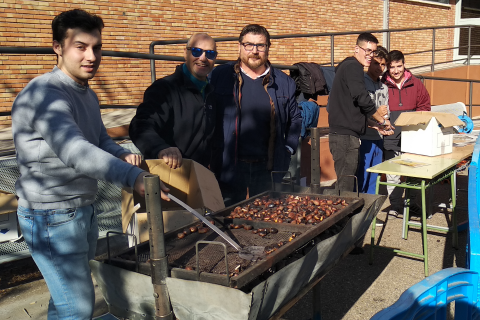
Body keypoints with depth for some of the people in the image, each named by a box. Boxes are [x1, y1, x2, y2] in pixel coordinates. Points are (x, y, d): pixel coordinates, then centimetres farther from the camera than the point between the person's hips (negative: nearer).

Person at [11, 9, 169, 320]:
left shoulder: (88, 95, 11)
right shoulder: (45, 94, -23)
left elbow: (101, 140, 17)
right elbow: (73, 150, -39)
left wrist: (124, 155, -6)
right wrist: (132, 176, -52)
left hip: (83, 209, 9)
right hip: (52, 216, -9)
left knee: (69, 293, 23)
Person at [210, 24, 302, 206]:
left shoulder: (284, 82, 8)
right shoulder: (219, 77, 1)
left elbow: (295, 119, 19)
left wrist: (289, 149, 8)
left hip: (267, 167, 2)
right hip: (229, 166, -2)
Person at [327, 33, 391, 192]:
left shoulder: (347, 66, 22)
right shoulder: (353, 67, -9)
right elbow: (362, 98, -18)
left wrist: (375, 112, 15)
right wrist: (382, 120, -5)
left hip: (343, 134, 11)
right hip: (345, 135, -11)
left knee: (346, 184, 15)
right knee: (346, 186, -8)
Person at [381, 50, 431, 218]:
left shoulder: (415, 84, 6)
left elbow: (424, 106, 12)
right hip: (391, 137, -2)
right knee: (392, 173, 0)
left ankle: (412, 203, 27)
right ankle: (395, 205, 15)